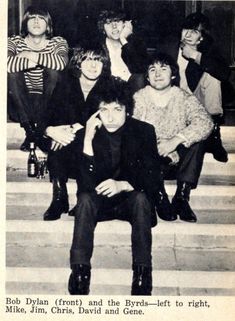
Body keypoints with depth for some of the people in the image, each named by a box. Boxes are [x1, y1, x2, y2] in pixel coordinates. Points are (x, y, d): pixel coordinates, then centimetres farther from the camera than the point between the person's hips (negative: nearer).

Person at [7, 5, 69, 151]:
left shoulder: (58, 42, -2)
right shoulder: (15, 42, -1)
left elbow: (62, 62, -29)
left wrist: (30, 55, -25)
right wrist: (26, 62, -29)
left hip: (49, 105, -1)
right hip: (22, 106, 1)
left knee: (53, 71, -25)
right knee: (12, 71, -24)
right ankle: (30, 130, -15)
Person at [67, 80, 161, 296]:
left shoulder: (144, 131, -10)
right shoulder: (84, 135, -11)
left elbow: (153, 179, -14)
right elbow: (86, 185, -21)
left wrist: (123, 185, -34)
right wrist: (88, 139, -30)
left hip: (131, 199, 0)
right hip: (99, 202, 1)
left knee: (141, 198, -33)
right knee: (85, 199, -31)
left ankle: (142, 275, -34)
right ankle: (79, 275, -33)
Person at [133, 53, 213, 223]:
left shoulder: (185, 98, 0)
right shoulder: (138, 98, -2)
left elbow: (206, 122, -19)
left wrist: (176, 140, -33)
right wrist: (165, 151, -24)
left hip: (177, 159, 1)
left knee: (197, 139, -24)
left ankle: (182, 197, -19)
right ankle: (160, 198, -18)